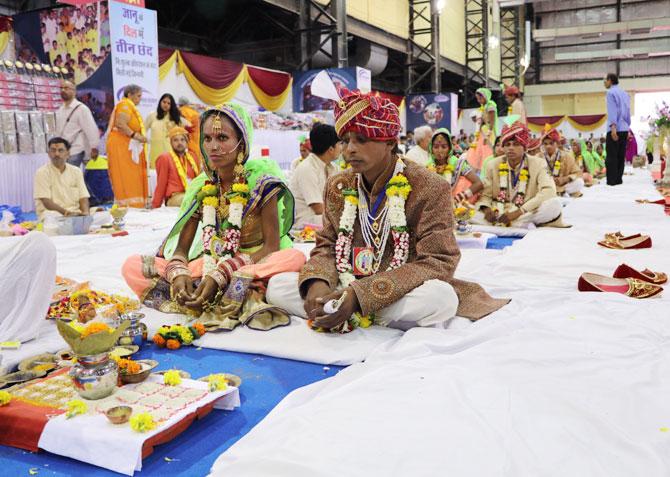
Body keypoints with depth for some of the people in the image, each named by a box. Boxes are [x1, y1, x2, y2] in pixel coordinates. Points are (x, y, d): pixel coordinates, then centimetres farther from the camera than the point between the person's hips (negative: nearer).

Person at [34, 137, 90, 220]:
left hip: (76, 213, 3)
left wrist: (85, 212, -16)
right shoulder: (42, 172, -1)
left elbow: (83, 197, 7)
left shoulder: (76, 171, 13)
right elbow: (46, 202, -11)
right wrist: (67, 213, -25)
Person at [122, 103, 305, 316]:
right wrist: (178, 273, -21)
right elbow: (182, 247, 4)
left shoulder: (261, 182, -7)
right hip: (209, 268, 3)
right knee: (132, 266, -12)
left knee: (295, 258, -36)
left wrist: (221, 275, -24)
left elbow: (271, 246, -12)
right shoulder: (199, 188, 4)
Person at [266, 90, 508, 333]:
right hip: (346, 291, 3)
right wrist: (317, 283, -22)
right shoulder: (338, 186, 4)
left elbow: (437, 263, -18)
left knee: (441, 297, -36)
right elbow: (326, 246, 6)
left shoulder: (430, 189, -12)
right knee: (277, 285, -13)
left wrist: (362, 294, -29)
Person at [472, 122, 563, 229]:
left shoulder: (538, 164, -3)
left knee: (555, 203, -28)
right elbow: (485, 195, 7)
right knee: (476, 219, -30)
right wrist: (486, 209, -19)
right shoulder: (493, 165, 4)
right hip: (499, 214, 2)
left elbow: (549, 191, -17)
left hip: (528, 214, -1)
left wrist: (519, 212, -28)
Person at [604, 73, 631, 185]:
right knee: (621, 156, 10)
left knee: (612, 156, -5)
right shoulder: (625, 93, 17)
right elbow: (628, 112, 18)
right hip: (624, 129, 7)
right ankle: (619, 179, 11)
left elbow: (612, 110, -16)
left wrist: (613, 127, -23)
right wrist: (628, 128, 21)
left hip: (615, 129, -7)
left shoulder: (611, 92, -5)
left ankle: (612, 180, -7)